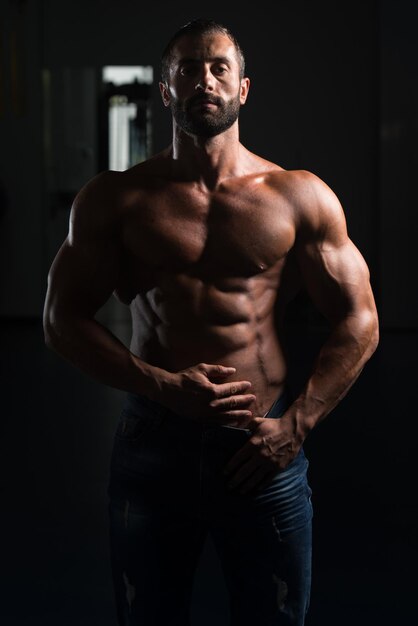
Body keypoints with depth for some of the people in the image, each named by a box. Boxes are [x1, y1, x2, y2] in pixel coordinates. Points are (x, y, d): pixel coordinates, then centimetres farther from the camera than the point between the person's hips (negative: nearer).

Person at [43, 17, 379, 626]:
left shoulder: (299, 197, 2)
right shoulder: (114, 199, 4)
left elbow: (359, 323, 3)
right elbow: (64, 320, 0)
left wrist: (297, 424, -8)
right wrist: (165, 387, -12)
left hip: (264, 448, 0)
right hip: (152, 442, 1)